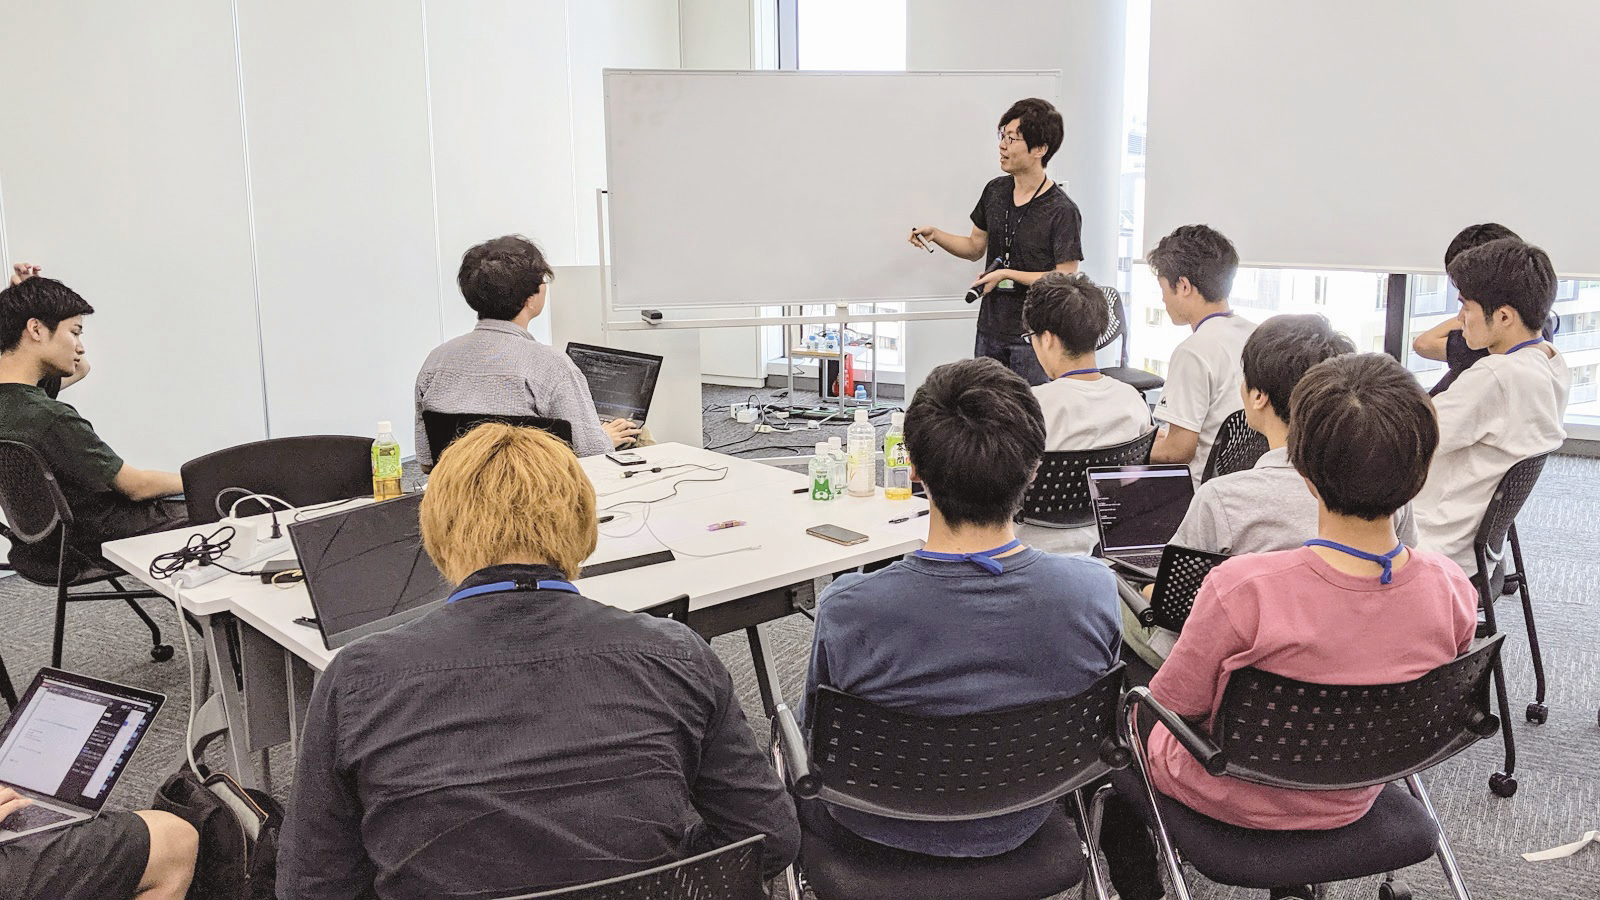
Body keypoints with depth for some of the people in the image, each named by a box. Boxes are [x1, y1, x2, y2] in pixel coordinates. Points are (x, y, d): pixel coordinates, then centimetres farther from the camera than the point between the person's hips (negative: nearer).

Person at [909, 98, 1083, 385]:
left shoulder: (1062, 211, -14)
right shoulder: (995, 191, 6)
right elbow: (975, 248, 16)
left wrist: (1007, 274, -19)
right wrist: (934, 235, 1)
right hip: (990, 330, 6)